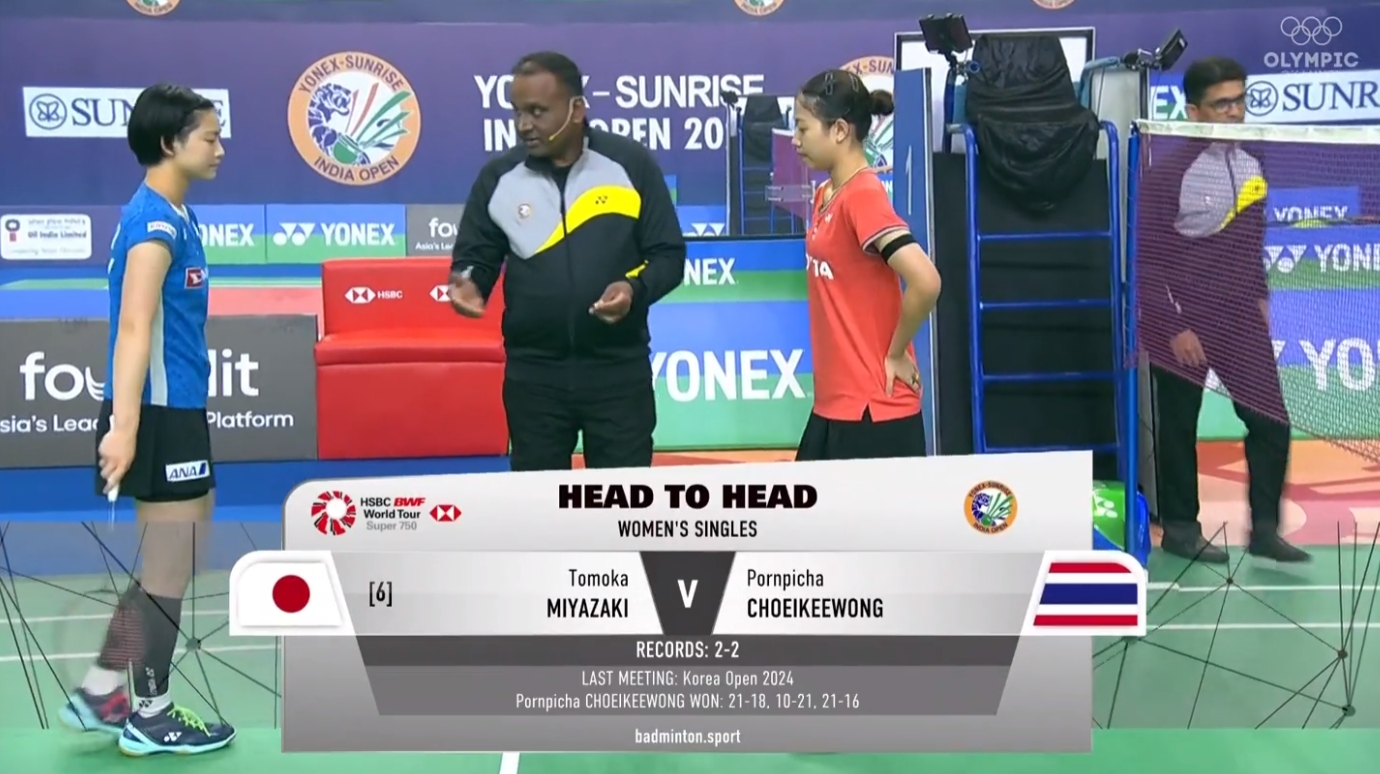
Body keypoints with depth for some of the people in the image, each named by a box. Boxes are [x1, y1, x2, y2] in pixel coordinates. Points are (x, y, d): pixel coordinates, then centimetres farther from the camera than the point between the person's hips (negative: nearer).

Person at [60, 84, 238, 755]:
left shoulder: (166, 215, 12)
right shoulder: (157, 222, -16)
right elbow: (134, 328, -25)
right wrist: (123, 424, -31)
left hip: (175, 412, 10)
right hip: (158, 417, -10)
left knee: (169, 564, 19)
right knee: (168, 571, 4)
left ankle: (100, 692, 26)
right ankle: (150, 718, 19)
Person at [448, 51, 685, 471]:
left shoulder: (630, 164, -4)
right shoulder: (498, 177, 2)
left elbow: (668, 254, -1)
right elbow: (474, 259, 9)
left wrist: (635, 288, -21)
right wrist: (469, 285, -15)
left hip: (619, 369, -2)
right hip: (533, 373, 2)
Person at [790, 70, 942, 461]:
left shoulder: (864, 196, -17)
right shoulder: (825, 195, 10)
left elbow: (925, 282, -27)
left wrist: (895, 355, -14)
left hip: (873, 409, -9)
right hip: (834, 403, 9)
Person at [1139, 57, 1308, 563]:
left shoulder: (1251, 167, 7)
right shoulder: (1168, 170, -13)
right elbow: (1147, 257, -14)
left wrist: (1260, 297, 14)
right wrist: (1173, 326, -15)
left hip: (1241, 318, 6)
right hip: (1183, 323, -6)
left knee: (1271, 423, 4)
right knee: (1179, 428, 7)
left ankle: (1264, 529, 17)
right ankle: (1180, 527, 22)